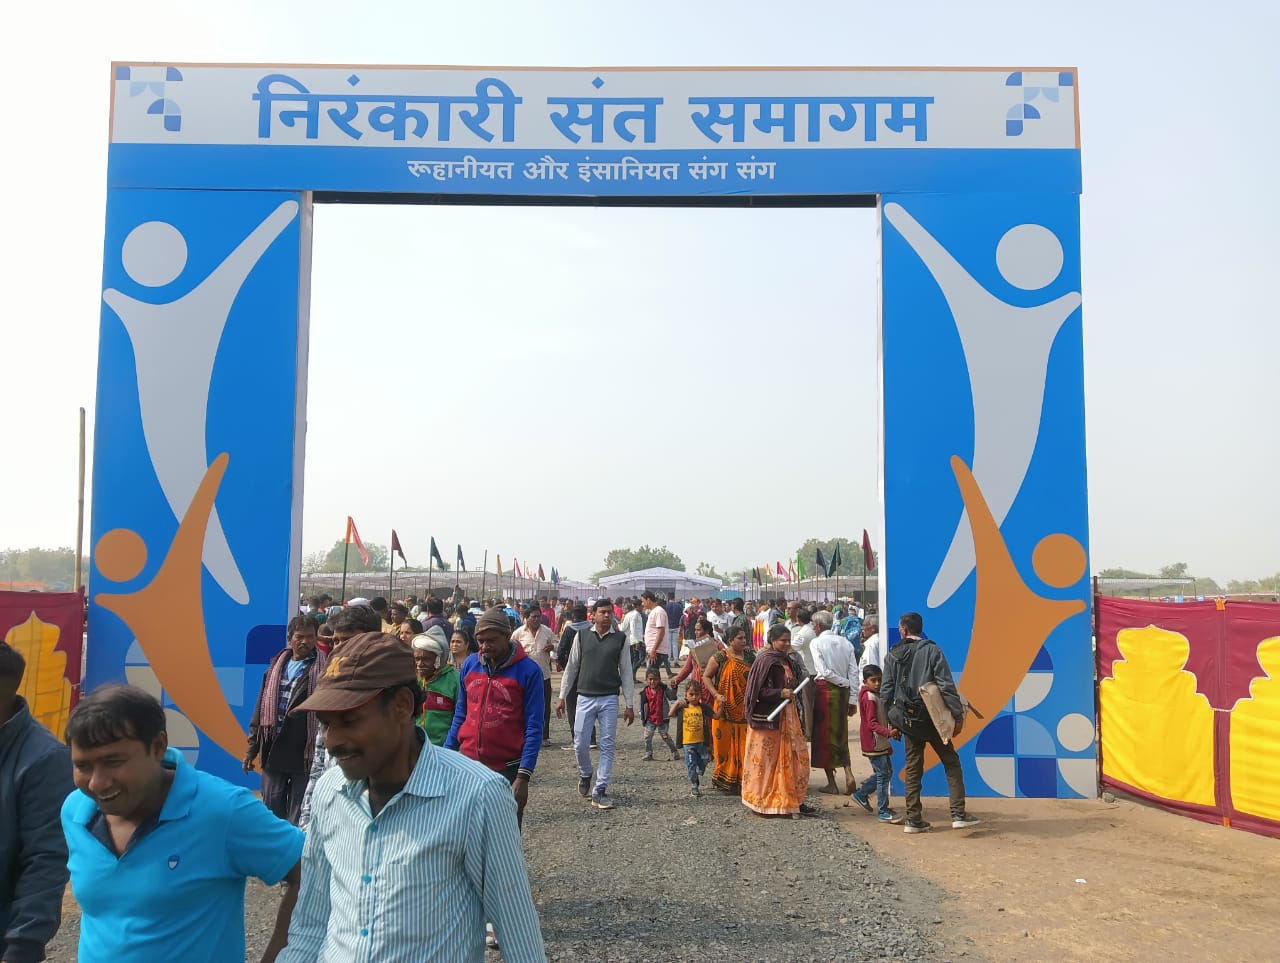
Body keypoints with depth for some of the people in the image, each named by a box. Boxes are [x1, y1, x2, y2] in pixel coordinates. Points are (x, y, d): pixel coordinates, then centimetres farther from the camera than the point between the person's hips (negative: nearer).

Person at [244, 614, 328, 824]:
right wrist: (251, 750, 12)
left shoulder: (323, 669, -6)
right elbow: (260, 711, 14)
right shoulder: (275, 668, 10)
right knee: (272, 810, 14)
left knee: (299, 817, 4)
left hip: (305, 755, -5)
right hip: (273, 754, 5)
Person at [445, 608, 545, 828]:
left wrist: (524, 776, -15)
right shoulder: (470, 664, 4)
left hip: (507, 769, -4)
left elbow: (533, 728, -10)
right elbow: (460, 716, 13)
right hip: (468, 763, 4)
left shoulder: (528, 671, -9)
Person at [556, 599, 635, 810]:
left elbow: (626, 672, 4)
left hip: (609, 700, 0)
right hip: (585, 698, 0)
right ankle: (585, 775, 31)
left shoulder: (620, 639, 1)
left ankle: (600, 791, 10)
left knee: (607, 746, 1)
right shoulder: (581, 636, 1)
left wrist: (629, 705, 2)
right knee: (580, 743, 2)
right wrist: (562, 697, 5)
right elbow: (571, 667, 7)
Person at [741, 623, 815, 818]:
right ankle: (760, 802, 11)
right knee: (766, 758, 1)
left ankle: (792, 801, 14)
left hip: (786, 716, 8)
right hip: (768, 717, -8)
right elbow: (759, 690, -18)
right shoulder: (765, 660, -15)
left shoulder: (787, 660, 11)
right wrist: (780, 693, -26)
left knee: (793, 757, 8)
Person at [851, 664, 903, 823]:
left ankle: (861, 794, 28)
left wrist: (891, 729, 13)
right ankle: (883, 812, 1)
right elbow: (872, 723, -25)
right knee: (883, 774, -6)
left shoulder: (875, 695, 13)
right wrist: (888, 732, -36)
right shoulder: (869, 698, -18)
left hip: (881, 743, 10)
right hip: (874, 743, -10)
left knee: (886, 772, 17)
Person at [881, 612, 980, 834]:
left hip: (907, 720, 3)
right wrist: (957, 714, -9)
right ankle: (958, 814, 1)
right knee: (951, 763, 8)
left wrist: (891, 722, 10)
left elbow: (886, 692, 3)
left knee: (912, 769, 11)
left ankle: (913, 819, 11)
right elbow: (946, 685, -12)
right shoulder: (932, 650, -5)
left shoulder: (892, 655, 3)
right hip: (932, 717, -3)